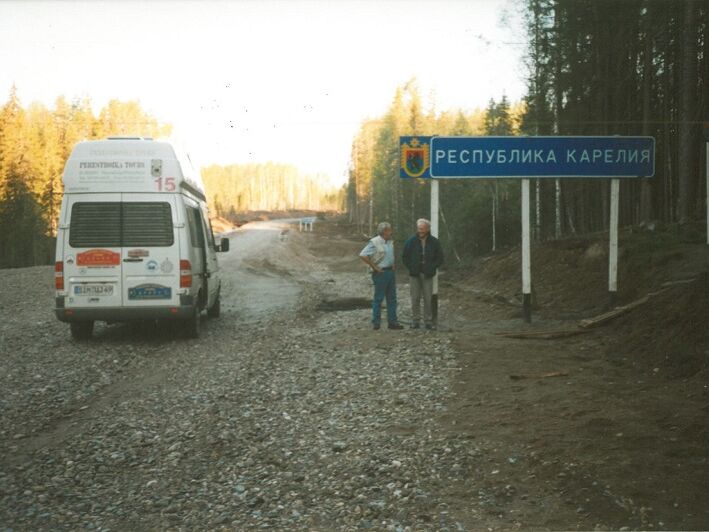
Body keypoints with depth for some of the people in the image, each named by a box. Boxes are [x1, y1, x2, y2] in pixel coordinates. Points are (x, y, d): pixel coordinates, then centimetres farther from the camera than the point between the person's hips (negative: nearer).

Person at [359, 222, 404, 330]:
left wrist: (392, 265, 14)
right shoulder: (374, 243, -15)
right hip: (381, 273, -8)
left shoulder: (390, 242, 11)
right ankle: (376, 323, 7)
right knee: (378, 298, -1)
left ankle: (392, 322, 14)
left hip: (390, 272, 8)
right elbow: (363, 255, -22)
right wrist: (374, 267, -19)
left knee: (392, 299, 9)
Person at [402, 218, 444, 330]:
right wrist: (411, 268, 0)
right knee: (415, 298, 1)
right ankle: (416, 320, 8)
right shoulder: (411, 241, 1)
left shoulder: (434, 242, 1)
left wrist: (432, 268, -2)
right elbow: (405, 257, 9)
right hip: (414, 274, 0)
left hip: (428, 275, 0)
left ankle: (428, 320, 8)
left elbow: (440, 258, 7)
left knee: (428, 298, 1)